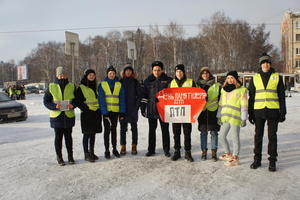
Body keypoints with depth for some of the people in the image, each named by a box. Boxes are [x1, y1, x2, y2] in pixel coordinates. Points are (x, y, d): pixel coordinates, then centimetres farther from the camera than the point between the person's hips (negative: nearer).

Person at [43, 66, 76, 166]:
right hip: (57, 116, -1)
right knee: (58, 137, 6)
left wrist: (73, 104, -13)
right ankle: (59, 157, 18)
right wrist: (54, 106, -18)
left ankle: (70, 156, 21)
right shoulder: (51, 87, -1)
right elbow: (46, 101, 0)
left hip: (69, 116, 1)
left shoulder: (71, 86, 4)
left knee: (68, 136, 10)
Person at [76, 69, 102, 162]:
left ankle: (92, 153, 22)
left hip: (96, 113, 6)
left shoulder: (95, 87, 15)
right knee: (87, 134, -1)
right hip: (86, 114, -6)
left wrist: (100, 111, 10)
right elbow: (78, 102, -8)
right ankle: (86, 154, 7)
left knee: (93, 134, 12)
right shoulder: (81, 88, -4)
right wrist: (87, 109, -16)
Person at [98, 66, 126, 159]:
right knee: (107, 130, 3)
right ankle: (107, 150, 11)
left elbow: (122, 99, 2)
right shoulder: (102, 84, -3)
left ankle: (114, 149, 21)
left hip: (116, 111, 2)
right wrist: (104, 112, -15)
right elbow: (101, 99, -7)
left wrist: (122, 112, -4)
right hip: (106, 111, -2)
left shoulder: (119, 85, 3)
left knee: (114, 130, 11)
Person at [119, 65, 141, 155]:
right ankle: (123, 147, 11)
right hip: (123, 109, 0)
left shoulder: (135, 82, 6)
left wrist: (137, 105, -7)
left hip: (133, 108, 0)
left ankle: (134, 146, 13)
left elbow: (139, 95, 4)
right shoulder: (120, 81, 6)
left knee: (134, 128, 5)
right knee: (123, 128, 3)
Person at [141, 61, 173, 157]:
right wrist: (143, 107, 4)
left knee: (165, 130, 7)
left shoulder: (168, 80, 0)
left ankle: (166, 150, 18)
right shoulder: (148, 81, 6)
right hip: (151, 110, 2)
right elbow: (144, 95, 9)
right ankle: (151, 150, 20)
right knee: (152, 130, 10)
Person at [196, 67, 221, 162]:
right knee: (203, 132, 6)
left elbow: (220, 98, 7)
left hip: (213, 111, -1)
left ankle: (214, 153, 10)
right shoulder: (198, 85, 9)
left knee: (214, 132, 2)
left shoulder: (217, 85, 5)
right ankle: (204, 152, 15)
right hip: (202, 112, 1)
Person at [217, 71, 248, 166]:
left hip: (235, 118, -7)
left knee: (235, 138, -1)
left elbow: (244, 106, -7)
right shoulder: (224, 90, 16)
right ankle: (228, 154, 32)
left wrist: (244, 119, -11)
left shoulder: (242, 90, -3)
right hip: (225, 117, 7)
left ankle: (235, 158, 11)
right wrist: (219, 116, 14)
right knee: (222, 136, 14)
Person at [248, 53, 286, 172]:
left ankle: (272, 161, 13)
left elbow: (281, 96, 6)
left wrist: (283, 112, 0)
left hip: (273, 111, -1)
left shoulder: (277, 77, 5)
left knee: (272, 136, 4)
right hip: (259, 111, 1)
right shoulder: (255, 78, 8)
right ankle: (257, 159, 18)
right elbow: (251, 97, 10)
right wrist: (250, 113, 6)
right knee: (258, 136, 7)